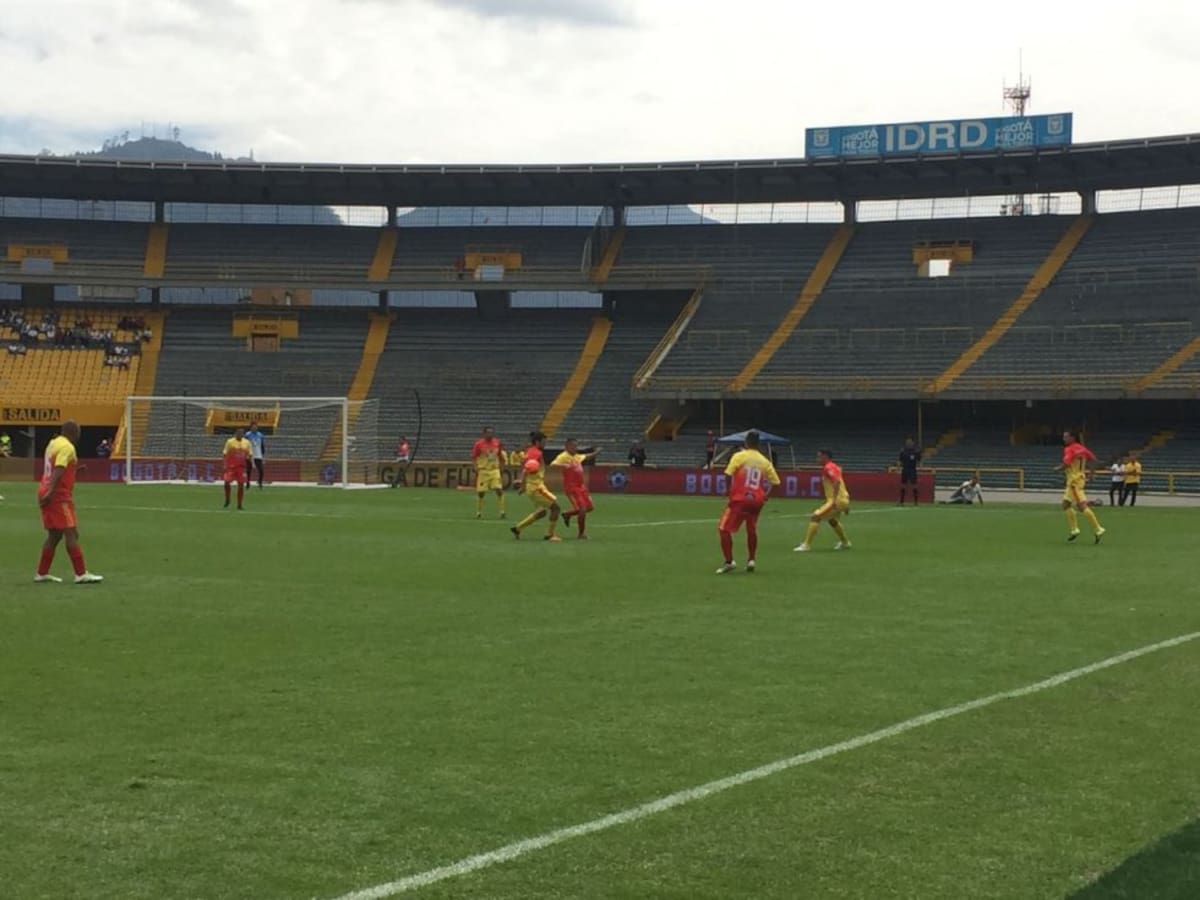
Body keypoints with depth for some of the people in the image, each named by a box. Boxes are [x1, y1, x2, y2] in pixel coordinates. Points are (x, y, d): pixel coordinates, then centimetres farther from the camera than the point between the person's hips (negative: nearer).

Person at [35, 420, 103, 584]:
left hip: (49, 496, 9)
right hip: (60, 497, -9)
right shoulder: (67, 447, -13)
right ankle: (81, 574, -10)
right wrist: (50, 492, -31)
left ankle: (42, 573, 15)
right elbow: (58, 471, -24)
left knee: (54, 535, 14)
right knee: (72, 534, -9)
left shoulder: (53, 444, 15)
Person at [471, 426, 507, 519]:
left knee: (499, 490, -8)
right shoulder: (479, 444, -8)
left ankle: (502, 512, -4)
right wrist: (476, 470, -12)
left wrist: (502, 470, 12)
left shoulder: (497, 443, 4)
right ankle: (478, 513, 14)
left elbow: (501, 458, 15)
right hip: (483, 471, -3)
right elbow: (474, 457, -4)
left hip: (495, 470, 3)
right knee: (480, 493, 1)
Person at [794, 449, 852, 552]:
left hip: (837, 500, -11)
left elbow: (837, 481, -28)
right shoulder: (833, 467, 17)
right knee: (832, 520, 35)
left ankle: (806, 545, -18)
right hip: (843, 500, 11)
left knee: (815, 517, -16)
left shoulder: (828, 468, -13)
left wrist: (834, 500, -34)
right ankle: (845, 542, 48)